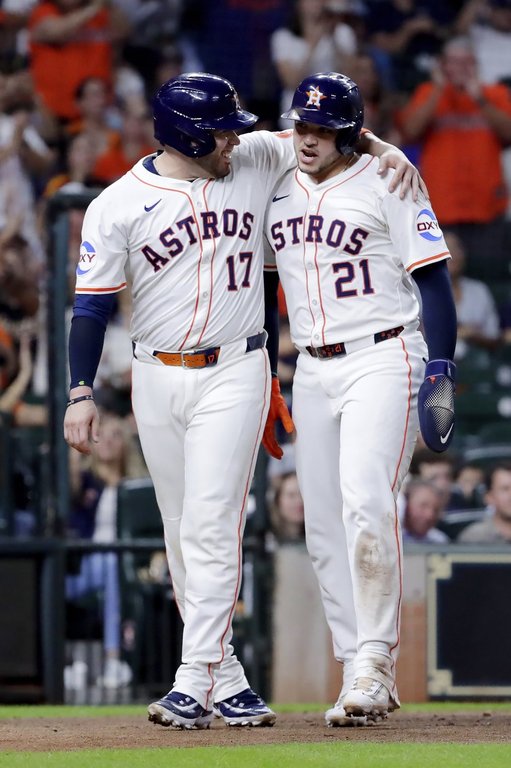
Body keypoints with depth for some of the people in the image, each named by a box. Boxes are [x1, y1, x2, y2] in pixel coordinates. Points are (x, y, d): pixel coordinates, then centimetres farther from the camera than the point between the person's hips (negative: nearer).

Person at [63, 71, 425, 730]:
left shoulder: (254, 160, 1)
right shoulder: (118, 205, -5)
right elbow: (92, 304, -3)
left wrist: (379, 148, -3)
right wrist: (81, 392, -9)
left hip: (234, 373, -1)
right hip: (156, 379, 1)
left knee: (211, 526, -12)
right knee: (182, 536, 6)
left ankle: (196, 684, -16)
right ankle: (227, 680, 15)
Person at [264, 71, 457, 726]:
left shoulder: (387, 183, -5)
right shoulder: (276, 189, 11)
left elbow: (433, 279, -6)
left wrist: (440, 373, -14)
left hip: (382, 359, -6)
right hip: (312, 371, 6)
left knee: (365, 502, -22)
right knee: (324, 526, 3)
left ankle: (376, 659, -17)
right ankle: (359, 675, 8)